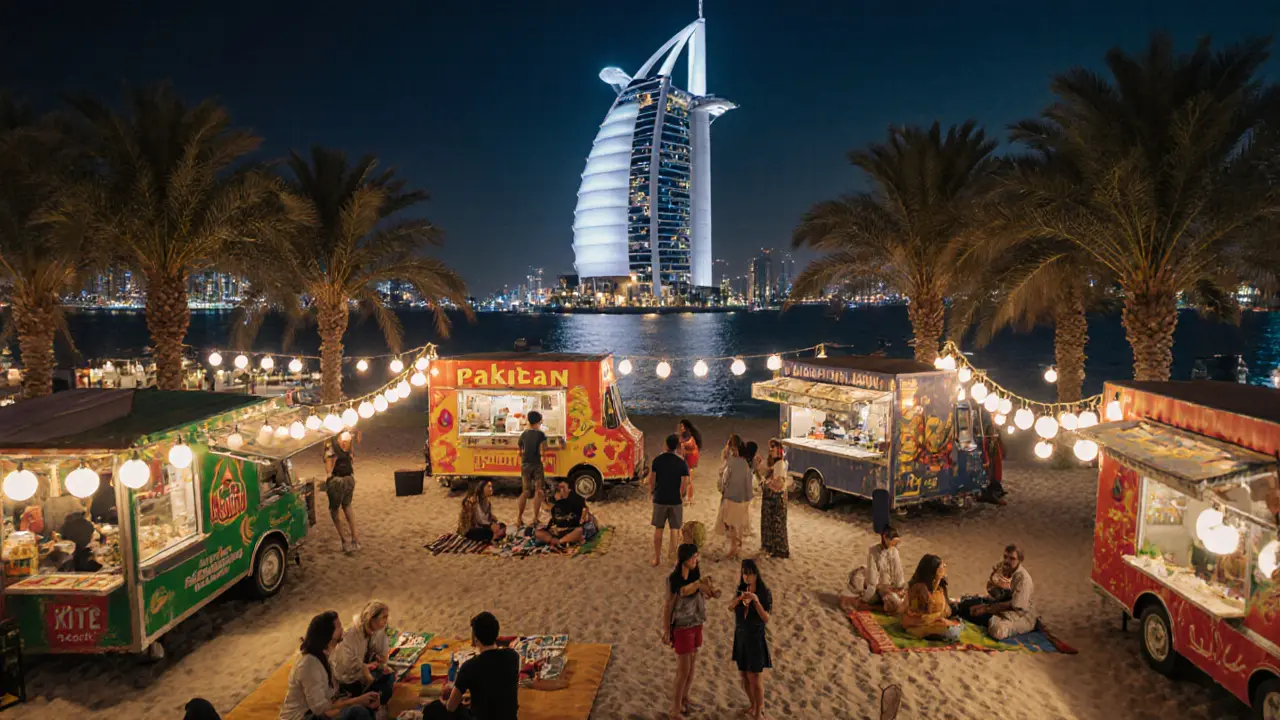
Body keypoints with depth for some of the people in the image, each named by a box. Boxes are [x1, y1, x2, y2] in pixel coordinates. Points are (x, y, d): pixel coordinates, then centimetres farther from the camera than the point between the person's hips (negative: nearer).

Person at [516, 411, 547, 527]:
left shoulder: (523, 434, 6)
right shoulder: (541, 434, -9)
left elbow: (520, 452, 10)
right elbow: (542, 451, -17)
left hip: (525, 464, 5)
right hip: (537, 464, -5)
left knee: (525, 492, 12)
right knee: (538, 491, 6)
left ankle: (519, 518, 7)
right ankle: (535, 518, 5)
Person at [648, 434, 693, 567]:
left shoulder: (657, 460, -6)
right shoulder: (682, 462, -7)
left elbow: (652, 480, -5)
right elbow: (686, 483, -10)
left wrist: (652, 492, 10)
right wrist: (682, 495, 6)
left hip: (660, 499, 1)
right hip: (676, 500, 0)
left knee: (658, 529, 11)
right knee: (675, 529, 9)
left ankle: (657, 558, 15)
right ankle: (674, 557, 13)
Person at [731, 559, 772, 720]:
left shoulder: (765, 592, -14)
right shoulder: (740, 590, 0)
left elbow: (766, 619, -18)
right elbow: (730, 608, -12)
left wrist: (756, 601, -31)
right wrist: (740, 598, -31)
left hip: (756, 638, -5)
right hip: (740, 636, 5)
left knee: (755, 677, -3)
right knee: (744, 676, 14)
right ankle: (753, 706, 34)